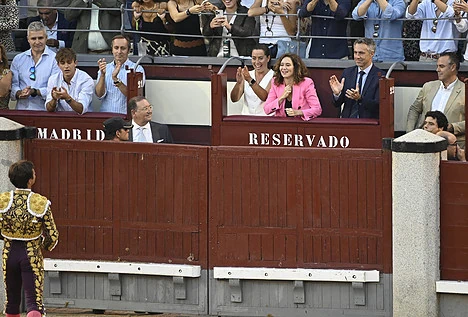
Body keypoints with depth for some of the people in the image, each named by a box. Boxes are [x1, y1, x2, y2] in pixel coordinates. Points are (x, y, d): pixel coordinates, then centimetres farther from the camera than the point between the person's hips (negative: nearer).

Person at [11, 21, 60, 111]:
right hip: (22, 109, 3)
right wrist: (19, 93, -12)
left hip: (44, 110, -2)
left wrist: (35, 92, -18)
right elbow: (13, 84, 9)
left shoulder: (55, 59, 3)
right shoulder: (18, 59, 16)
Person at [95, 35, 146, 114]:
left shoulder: (137, 69, 3)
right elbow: (99, 95, 2)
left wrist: (115, 79, -20)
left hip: (126, 115, -2)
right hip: (106, 115, 3)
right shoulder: (105, 68, 14)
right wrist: (102, 75, -12)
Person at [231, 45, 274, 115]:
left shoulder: (273, 76, 1)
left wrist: (250, 80, -25)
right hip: (246, 117, 3)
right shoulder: (247, 75, 12)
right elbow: (234, 99, 3)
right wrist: (238, 83, -15)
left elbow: (265, 97, -16)